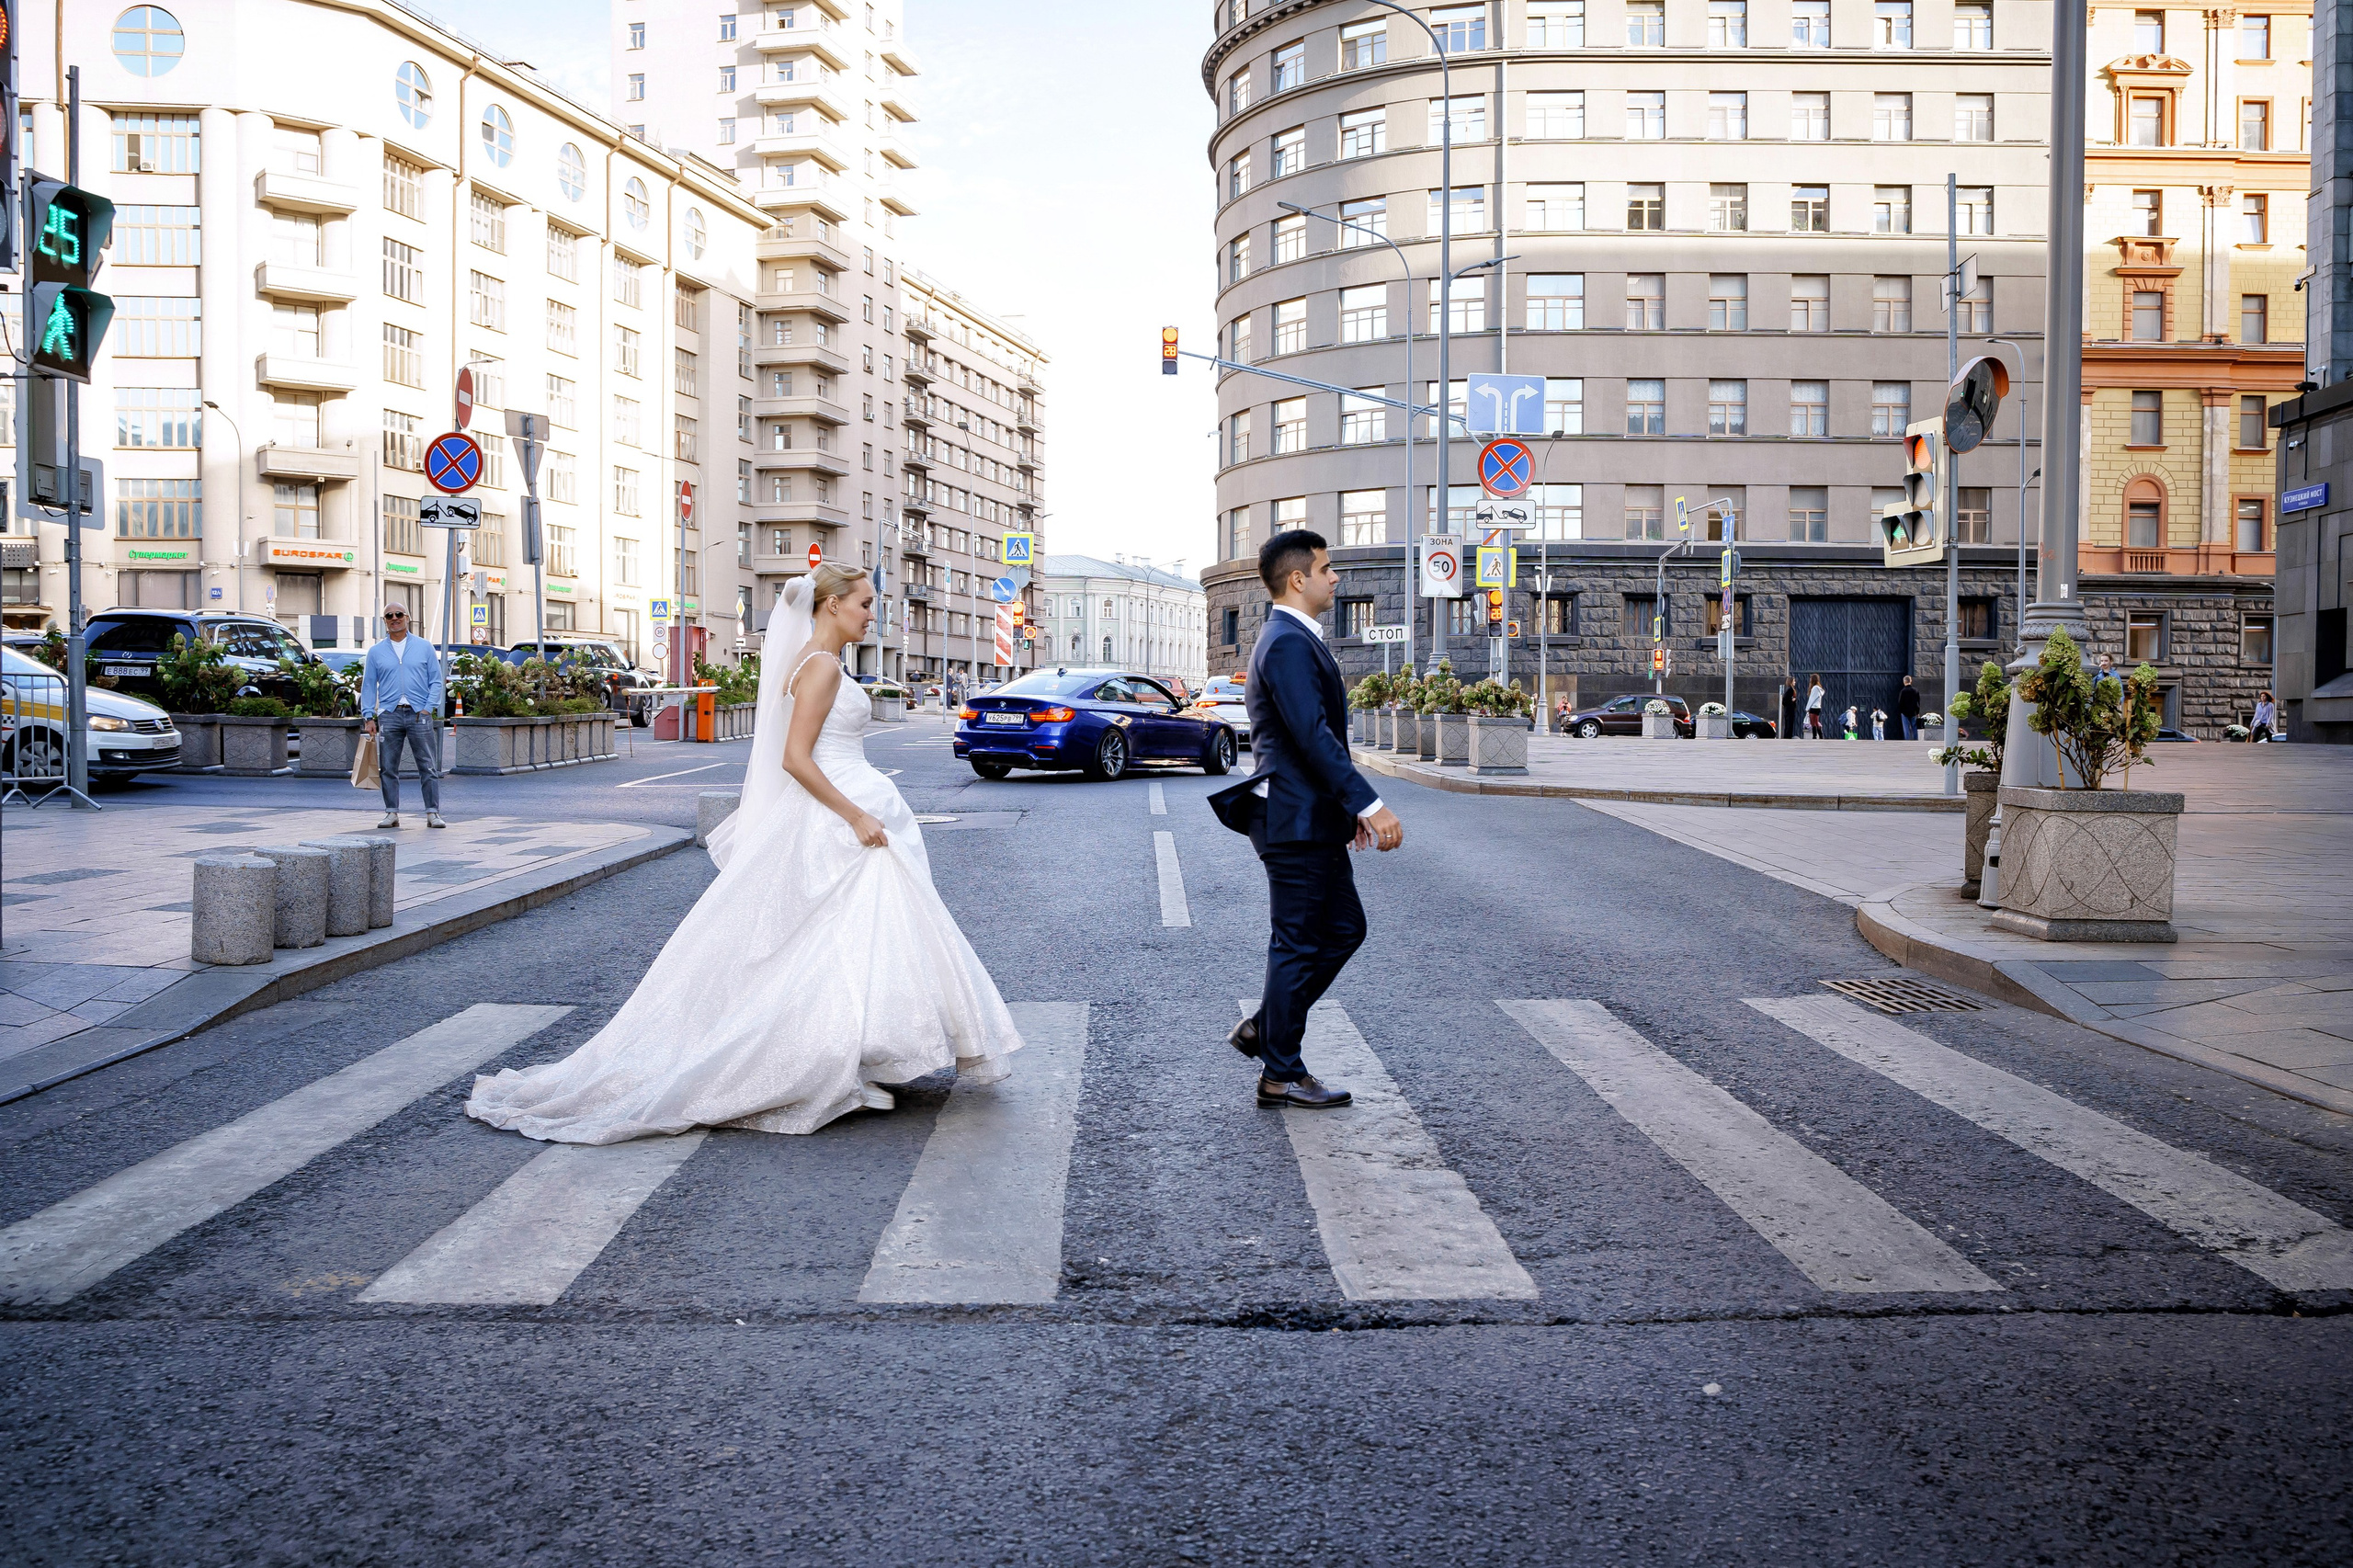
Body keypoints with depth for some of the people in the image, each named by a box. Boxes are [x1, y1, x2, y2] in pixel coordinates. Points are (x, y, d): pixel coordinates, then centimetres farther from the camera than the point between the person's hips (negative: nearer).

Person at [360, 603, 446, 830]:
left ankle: (433, 813, 0)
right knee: (388, 768, 2)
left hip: (419, 714, -1)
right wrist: (369, 717, 0)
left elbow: (436, 681, 7)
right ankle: (392, 813, 9)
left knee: (429, 766, -3)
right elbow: (368, 686, 11)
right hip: (389, 715, 1)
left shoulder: (424, 647, 8)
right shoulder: (376, 652, 11)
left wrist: (428, 708, -5)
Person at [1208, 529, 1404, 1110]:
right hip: (1296, 819, -11)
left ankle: (1264, 1028, 24)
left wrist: (1350, 806, 21)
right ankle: (1281, 1074, 10)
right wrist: (1369, 805, -26)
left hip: (1313, 816, 11)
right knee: (1297, 945, -1)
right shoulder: (1288, 644, -17)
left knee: (1344, 929, 16)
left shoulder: (1295, 639, 17)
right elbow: (1314, 737, -25)